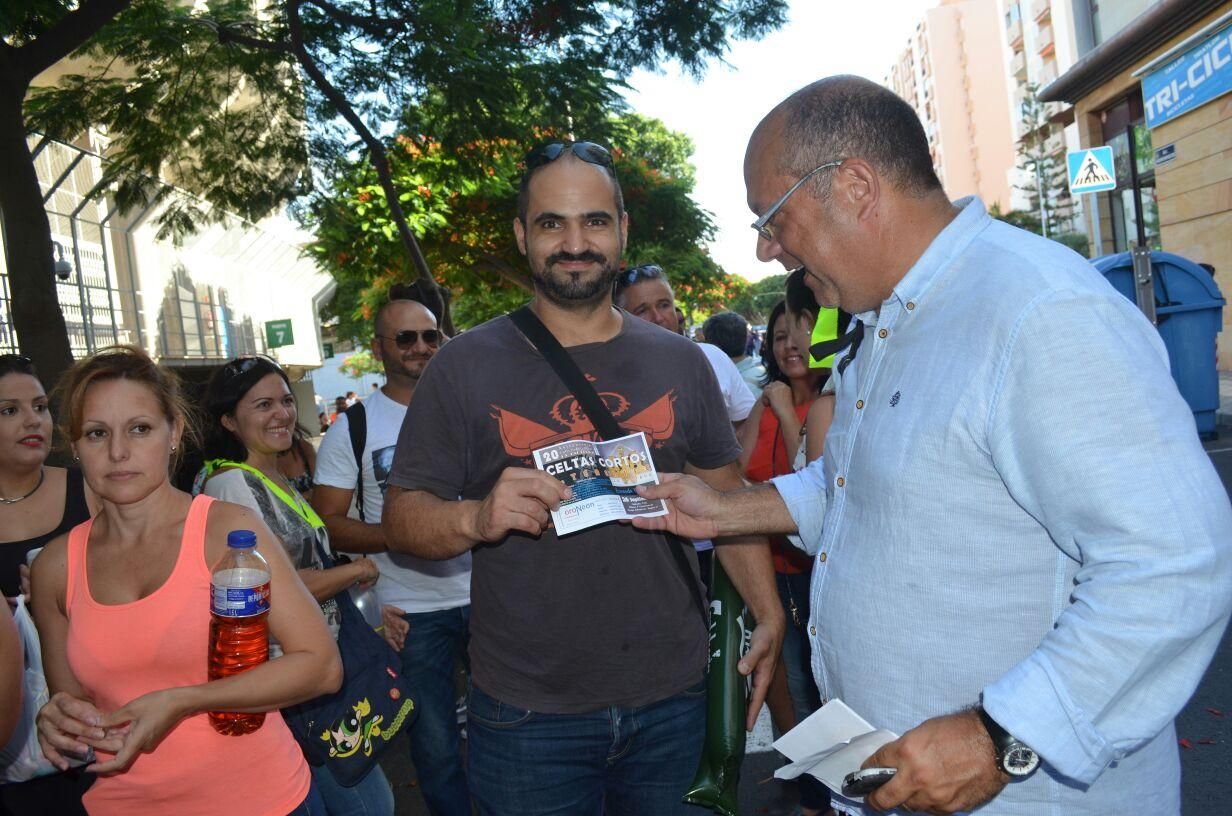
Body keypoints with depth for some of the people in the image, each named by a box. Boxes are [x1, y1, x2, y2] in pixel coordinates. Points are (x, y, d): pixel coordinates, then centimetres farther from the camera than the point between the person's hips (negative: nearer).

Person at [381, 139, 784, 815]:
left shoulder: (679, 362, 3)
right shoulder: (465, 366, -5)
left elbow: (725, 499, 9)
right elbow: (401, 517, -6)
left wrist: (769, 613, -1)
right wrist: (476, 517, -27)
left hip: (672, 699, 3)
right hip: (527, 716, -2)